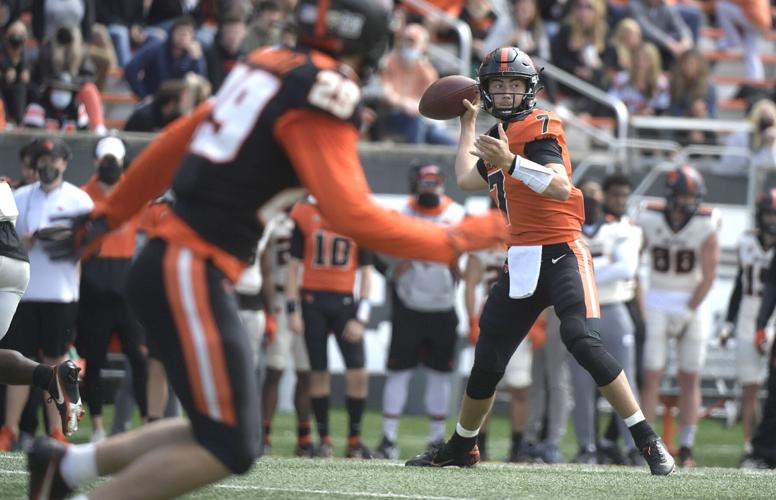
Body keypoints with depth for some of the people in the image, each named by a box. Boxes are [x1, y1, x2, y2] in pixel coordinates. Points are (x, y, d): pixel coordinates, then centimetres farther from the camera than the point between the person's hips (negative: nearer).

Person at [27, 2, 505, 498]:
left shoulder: (268, 68, 14)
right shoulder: (322, 96, -13)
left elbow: (174, 143, 21)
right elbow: (352, 217, -17)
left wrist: (106, 217, 30)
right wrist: (458, 240, -9)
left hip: (166, 263, 9)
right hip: (190, 274, -9)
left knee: (220, 434, 14)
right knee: (230, 449, -6)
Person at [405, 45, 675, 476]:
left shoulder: (537, 129, -8)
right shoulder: (501, 136, 17)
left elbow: (561, 188, -24)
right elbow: (467, 180, 33)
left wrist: (510, 162, -36)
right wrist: (468, 123, 37)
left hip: (561, 254, -8)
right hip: (522, 261, 8)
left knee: (584, 343, -25)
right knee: (488, 359, 11)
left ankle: (649, 443, -21)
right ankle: (461, 448, 29)